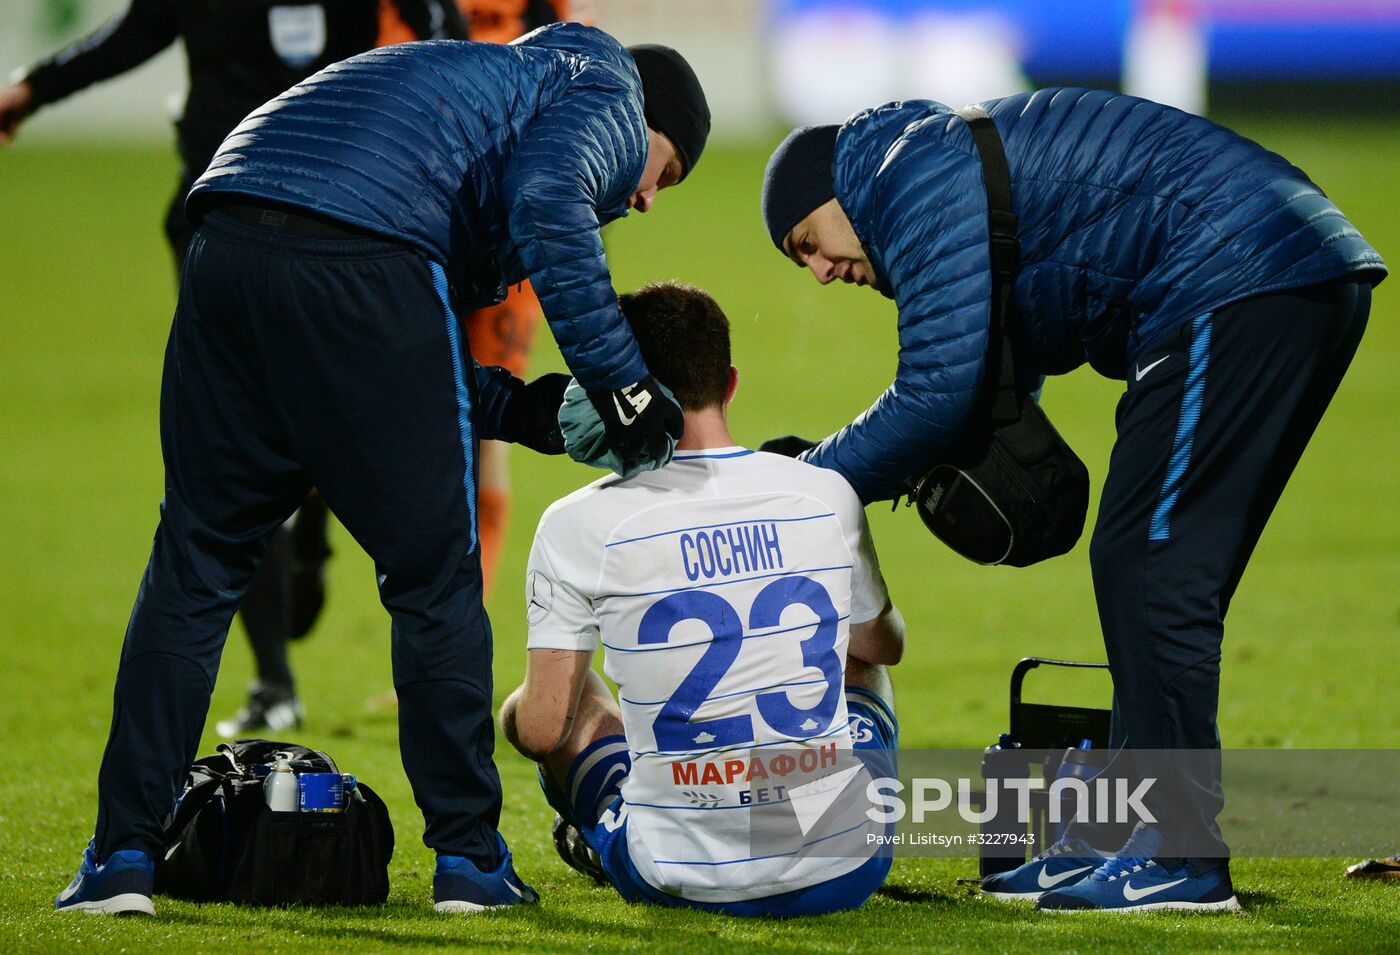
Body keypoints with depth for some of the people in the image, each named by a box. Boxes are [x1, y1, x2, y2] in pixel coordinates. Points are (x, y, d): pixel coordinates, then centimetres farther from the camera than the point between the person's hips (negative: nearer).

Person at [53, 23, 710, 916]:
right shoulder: (608, 99, 18)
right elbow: (546, 201, -9)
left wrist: (514, 408, 24)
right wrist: (621, 381, -4)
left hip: (228, 240, 7)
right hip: (361, 254, -7)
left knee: (196, 564, 12)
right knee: (435, 575, 6)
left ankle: (123, 857, 7)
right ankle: (469, 860, 12)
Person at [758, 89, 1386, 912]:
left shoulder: (916, 175, -6)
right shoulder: (969, 166, 27)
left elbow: (938, 393, -12)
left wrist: (810, 481, 0)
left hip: (1240, 282, -11)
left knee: (1148, 565, -9)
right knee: (1145, 567, 13)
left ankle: (1182, 855, -10)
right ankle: (1131, 839, 17)